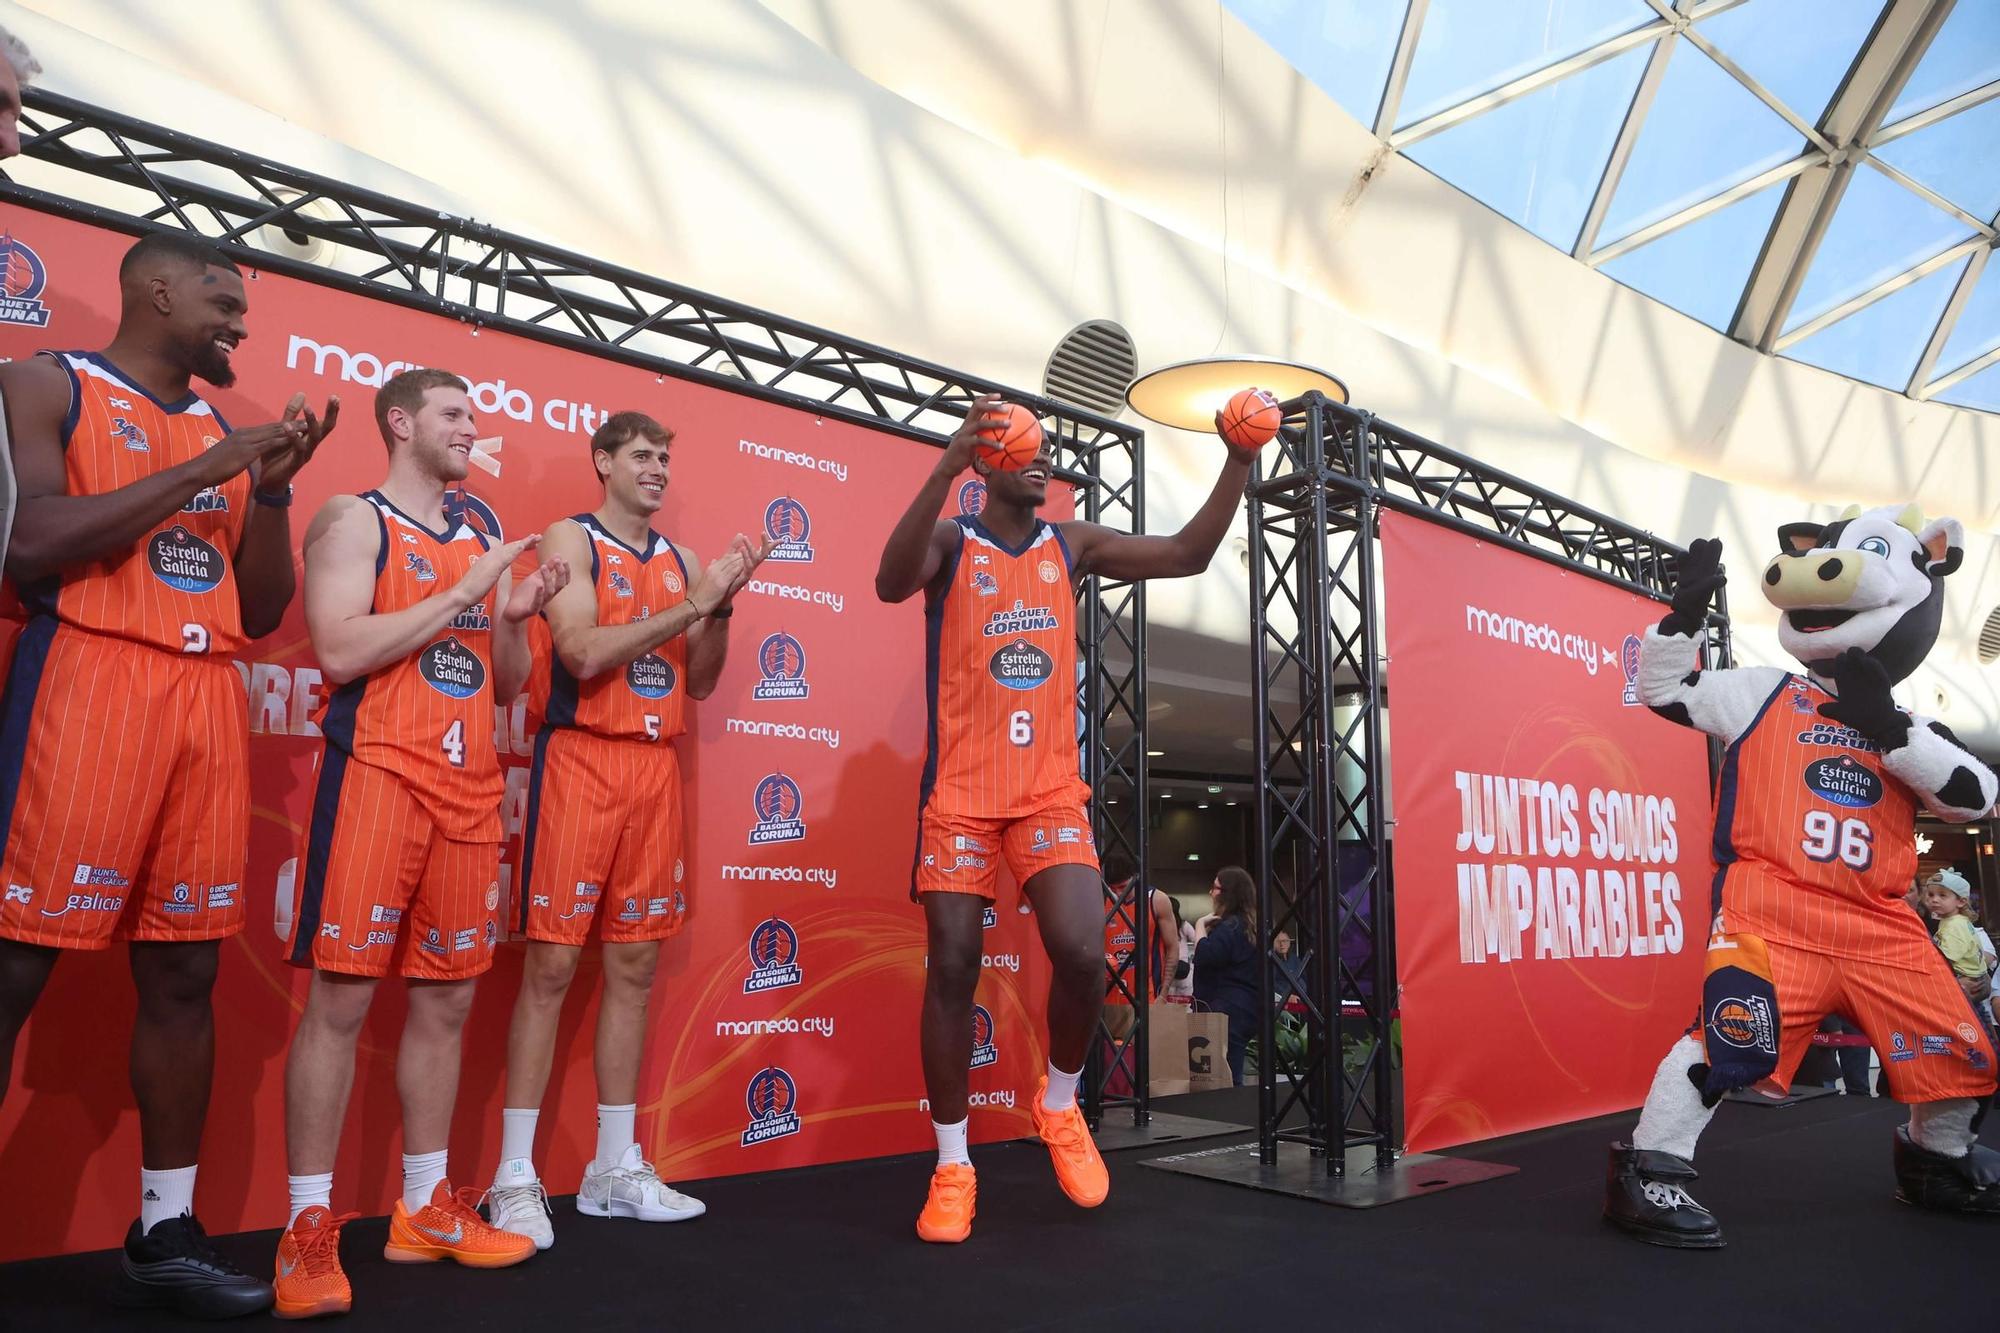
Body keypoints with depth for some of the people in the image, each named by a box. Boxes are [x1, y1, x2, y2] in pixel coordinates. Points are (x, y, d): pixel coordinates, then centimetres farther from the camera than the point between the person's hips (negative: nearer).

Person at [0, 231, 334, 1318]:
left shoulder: (221, 427, 20)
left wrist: (271, 486, 5)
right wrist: (201, 470, -9)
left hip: (209, 703, 6)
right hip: (90, 684, -5)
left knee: (184, 970, 5)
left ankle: (166, 1232, 15)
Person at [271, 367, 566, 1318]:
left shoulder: (480, 542, 19)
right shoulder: (353, 519, 0)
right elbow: (340, 651, -15)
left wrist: (518, 616, 1)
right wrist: (462, 592, -12)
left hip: (469, 787, 6)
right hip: (378, 774, -6)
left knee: (446, 998, 9)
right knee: (342, 996, -5)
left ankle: (424, 1208, 20)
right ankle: (308, 1228, 6)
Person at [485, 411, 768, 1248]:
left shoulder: (680, 559, 15)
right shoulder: (570, 540, 0)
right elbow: (583, 653, -15)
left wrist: (721, 606, -1)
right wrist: (691, 604, -14)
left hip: (656, 768, 5)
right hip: (582, 759, -5)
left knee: (635, 965, 8)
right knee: (552, 963, -4)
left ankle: (616, 1169, 17)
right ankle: (515, 1177, 6)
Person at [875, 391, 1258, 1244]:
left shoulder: (1074, 546, 11)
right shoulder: (950, 542, 0)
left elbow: (1187, 556, 5)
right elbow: (891, 583, -23)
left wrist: (1239, 460, -5)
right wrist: (945, 467, -35)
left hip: (1051, 791, 3)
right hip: (960, 791, -2)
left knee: (1082, 955, -13)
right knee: (952, 968, -2)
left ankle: (1059, 1103, 17)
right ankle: (952, 1164, 15)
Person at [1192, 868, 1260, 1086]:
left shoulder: (1230, 927, -13)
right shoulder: (1251, 925, 18)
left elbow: (1203, 957, -22)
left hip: (1228, 1011, -11)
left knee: (1224, 1079, -10)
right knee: (1232, 1078, 12)